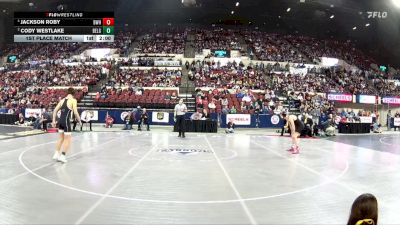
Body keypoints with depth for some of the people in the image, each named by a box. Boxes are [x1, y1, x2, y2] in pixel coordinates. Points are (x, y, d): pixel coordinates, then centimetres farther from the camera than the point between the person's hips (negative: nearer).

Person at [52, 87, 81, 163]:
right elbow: (75, 112, -13)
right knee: (67, 140, 4)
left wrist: (54, 121, 16)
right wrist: (79, 121, -1)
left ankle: (56, 154, 25)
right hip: (66, 121, -7)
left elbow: (55, 110, 12)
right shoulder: (73, 100, -6)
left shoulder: (62, 100, 13)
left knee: (61, 138, 21)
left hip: (60, 120, 7)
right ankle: (62, 156, 1)